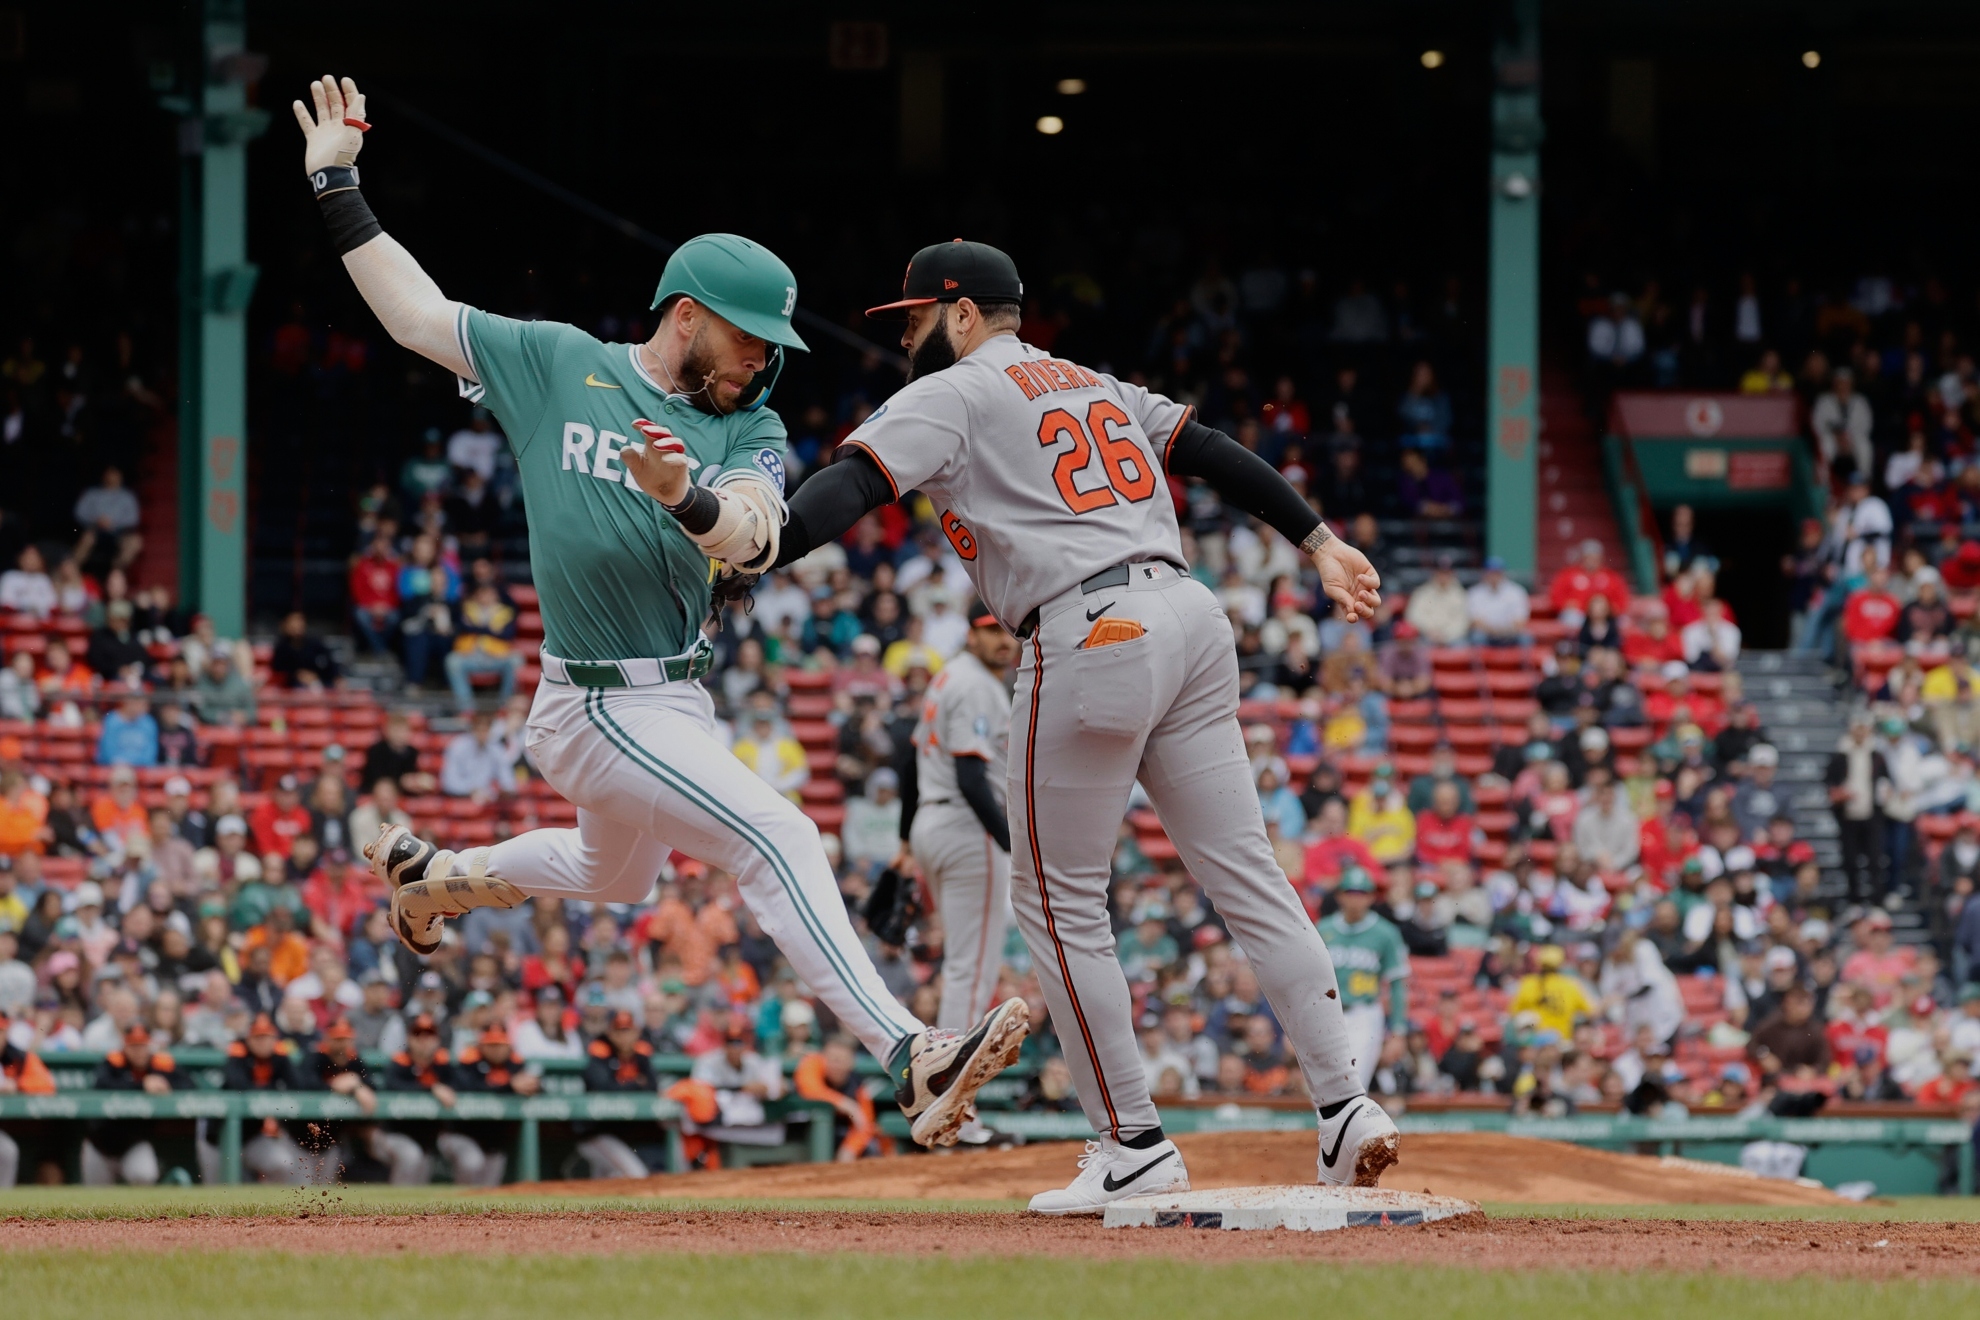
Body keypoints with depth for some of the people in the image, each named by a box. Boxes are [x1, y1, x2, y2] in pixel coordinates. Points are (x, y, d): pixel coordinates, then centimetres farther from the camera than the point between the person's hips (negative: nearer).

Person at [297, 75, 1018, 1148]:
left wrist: (686, 497, -39)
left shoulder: (746, 430, 3)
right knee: (779, 841, -21)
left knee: (615, 877, 31)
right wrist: (338, 187, -2)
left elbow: (755, 536, -17)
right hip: (605, 709, -7)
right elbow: (416, 313, 0)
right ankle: (910, 1058, -30)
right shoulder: (555, 366, -6)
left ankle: (432, 876, 54)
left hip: (673, 700, 7)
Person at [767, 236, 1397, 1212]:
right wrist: (1317, 542, 20)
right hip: (1189, 617, 7)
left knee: (1058, 897, 4)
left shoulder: (951, 398, 3)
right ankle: (1342, 1102, -1)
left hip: (1089, 639, -7)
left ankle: (1134, 1145, 3)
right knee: (1244, 872, 8)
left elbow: (852, 485, -11)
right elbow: (1215, 453, 21)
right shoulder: (1095, 388, 25)